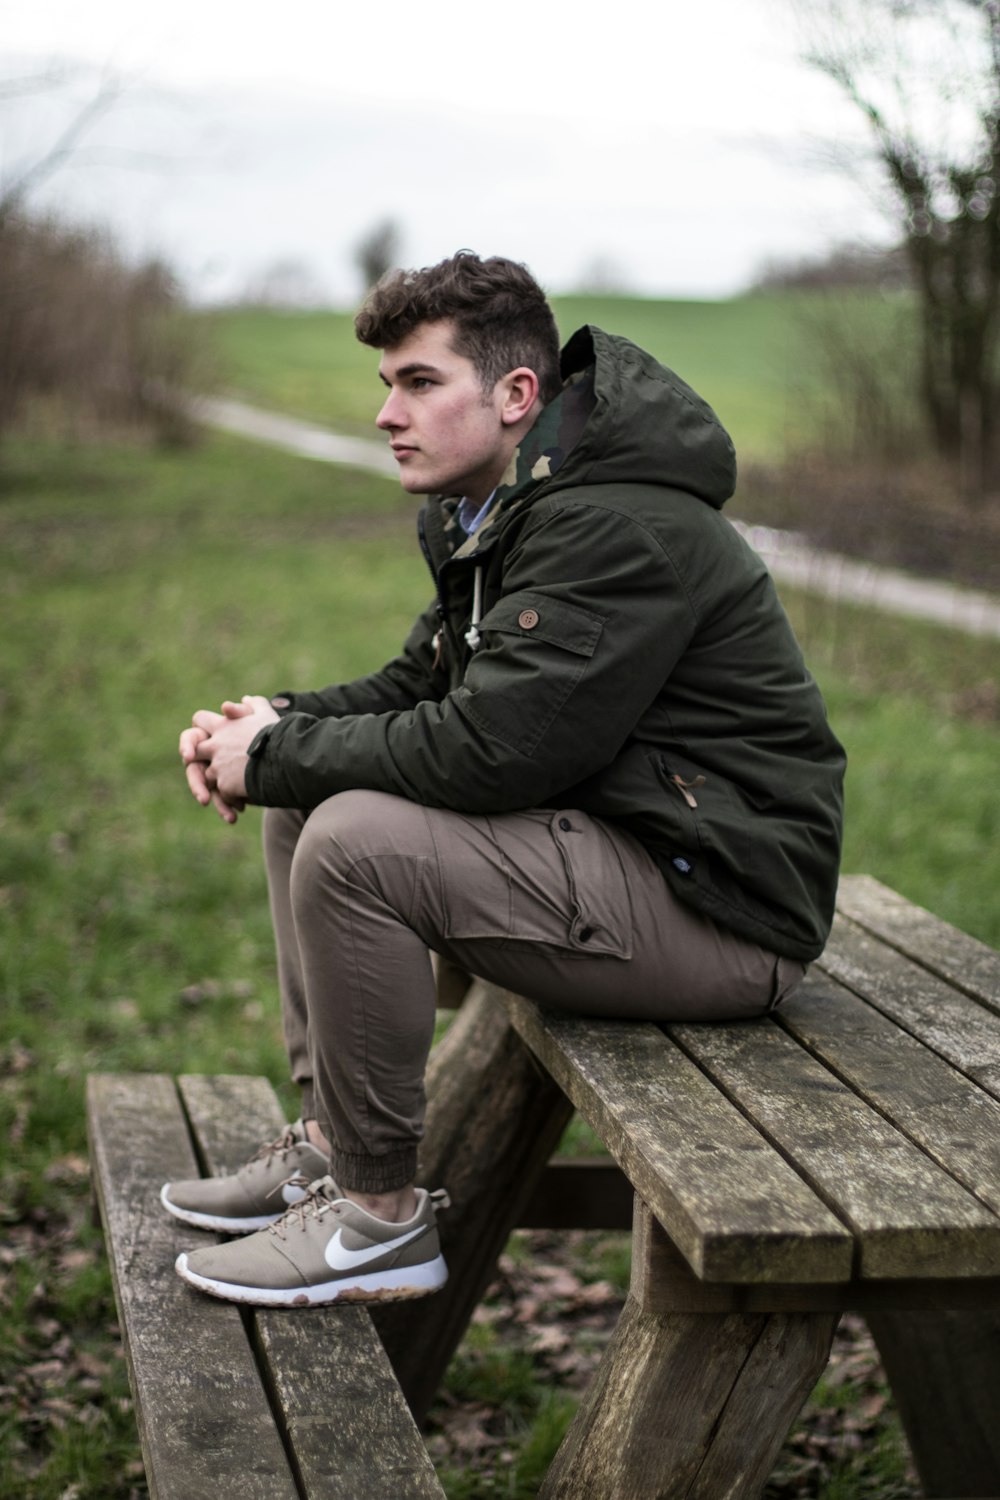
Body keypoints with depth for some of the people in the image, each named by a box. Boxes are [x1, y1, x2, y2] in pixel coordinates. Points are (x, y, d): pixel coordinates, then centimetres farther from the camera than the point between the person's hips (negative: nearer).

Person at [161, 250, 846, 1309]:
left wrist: (278, 753, -15)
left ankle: (380, 1216, -9)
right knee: (306, 795, 11)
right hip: (610, 843, 11)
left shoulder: (619, 530, -22)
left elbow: (484, 752, -28)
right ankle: (329, 1143, 14)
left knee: (355, 841, -25)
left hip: (720, 908, -11)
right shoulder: (493, 511, 10)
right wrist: (275, 728, -2)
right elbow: (419, 687, 17)